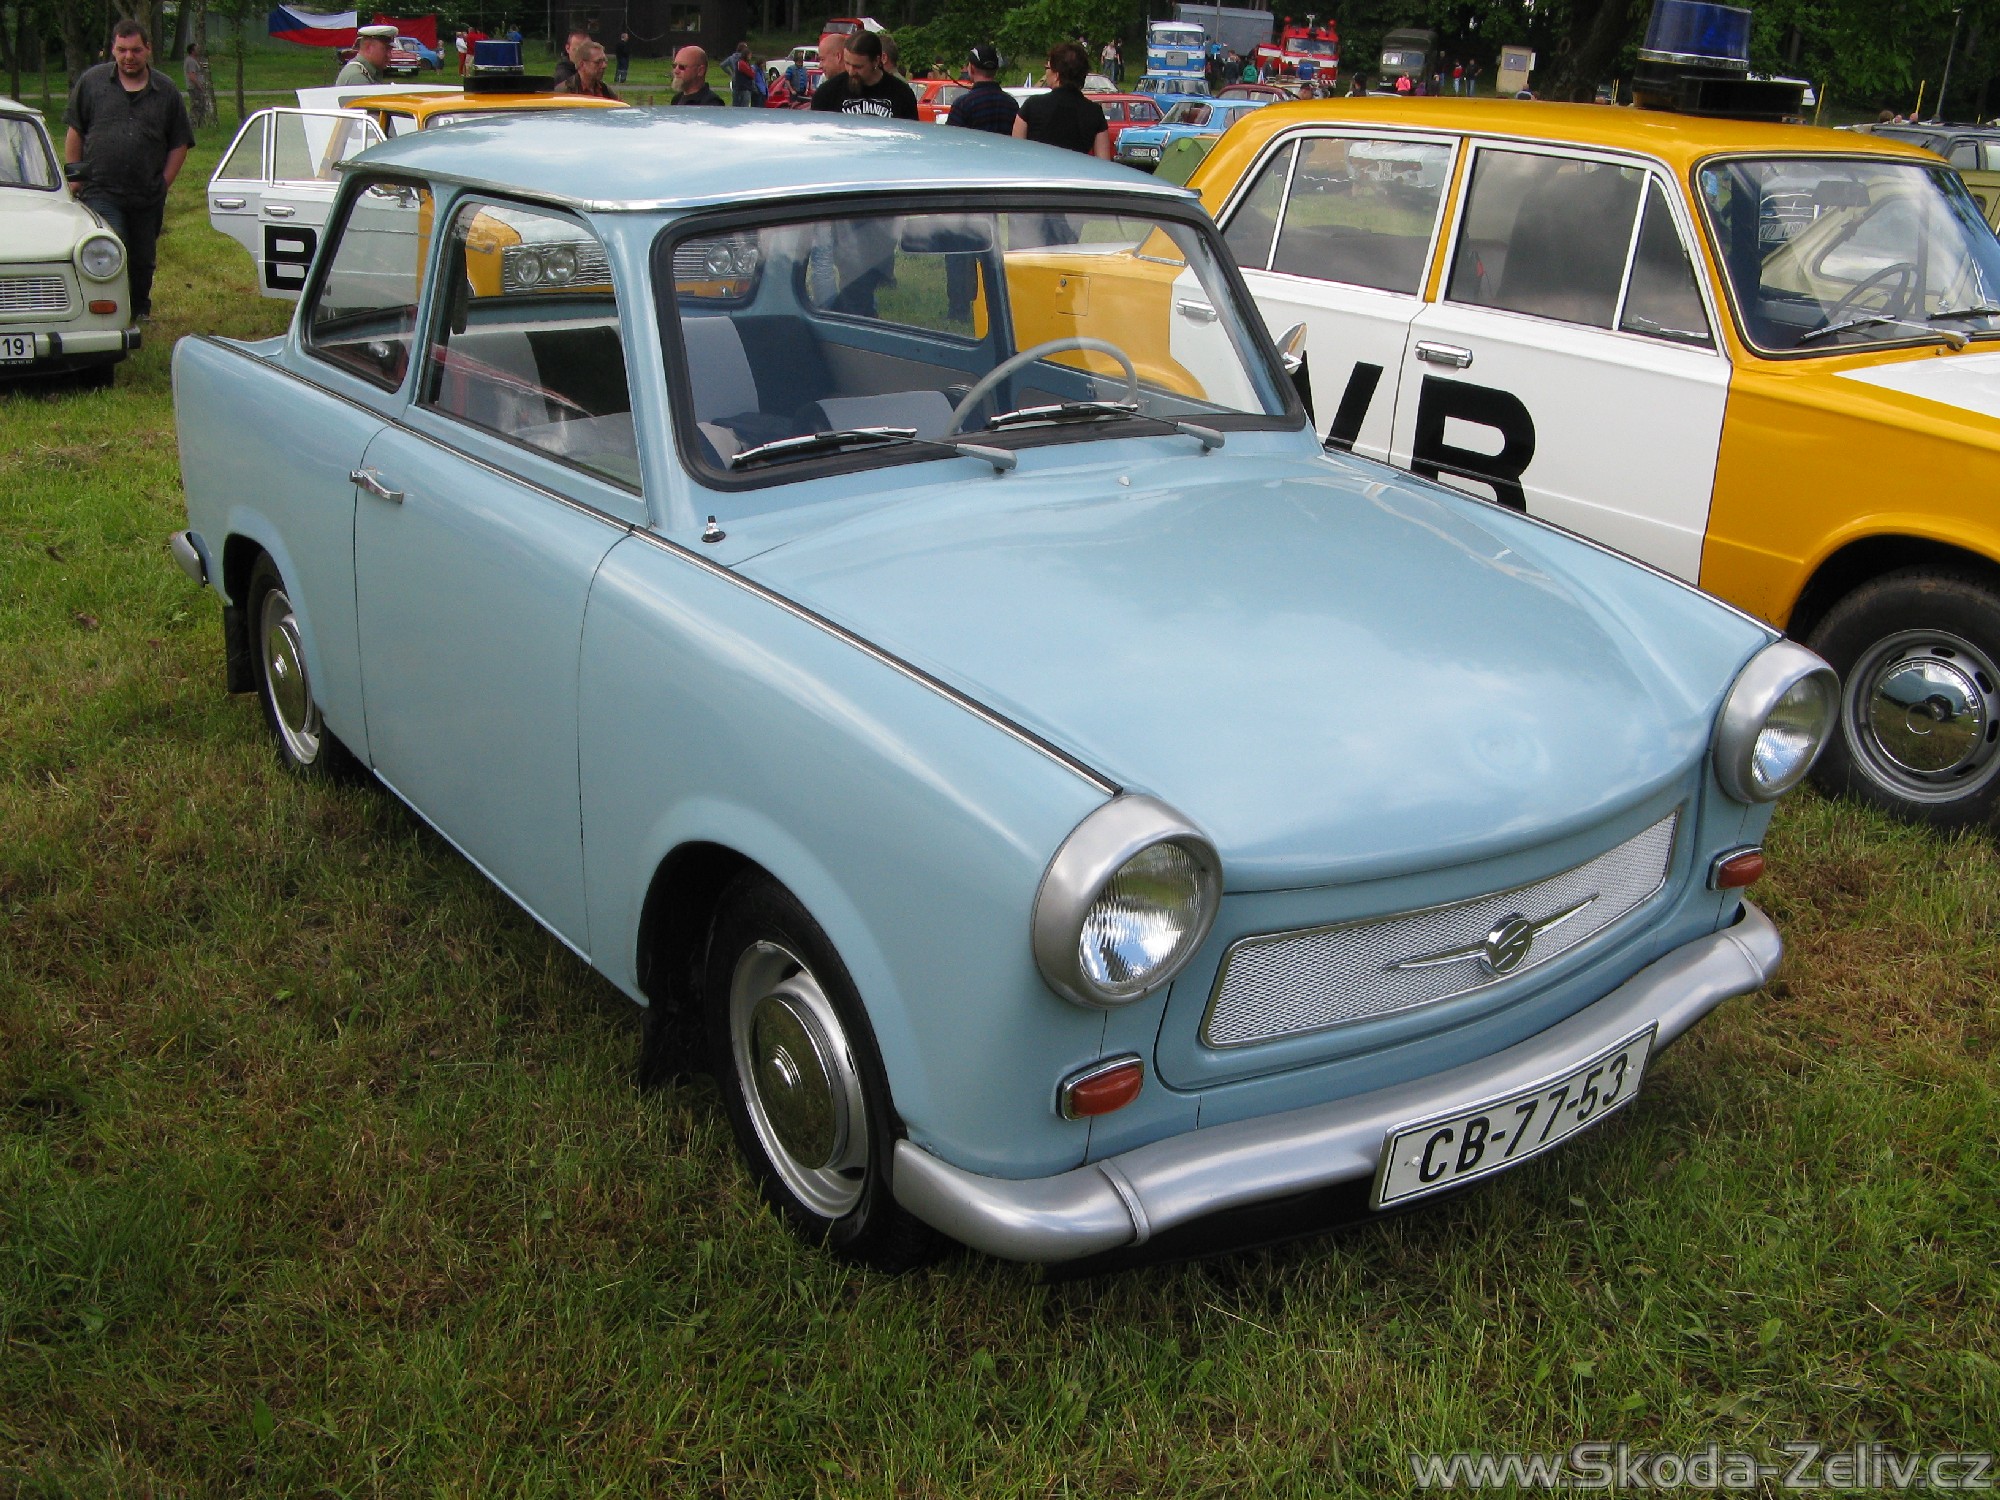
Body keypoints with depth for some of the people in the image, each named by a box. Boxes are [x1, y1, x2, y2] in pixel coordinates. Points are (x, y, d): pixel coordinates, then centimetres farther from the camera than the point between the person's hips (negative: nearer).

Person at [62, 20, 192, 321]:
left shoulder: (166, 91, 6)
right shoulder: (92, 81, 4)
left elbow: (179, 144, 9)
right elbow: (74, 131, 8)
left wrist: (163, 183, 2)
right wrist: (74, 176, 4)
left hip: (148, 196, 2)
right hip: (100, 191, -2)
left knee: (143, 260, 13)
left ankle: (140, 312, 31)